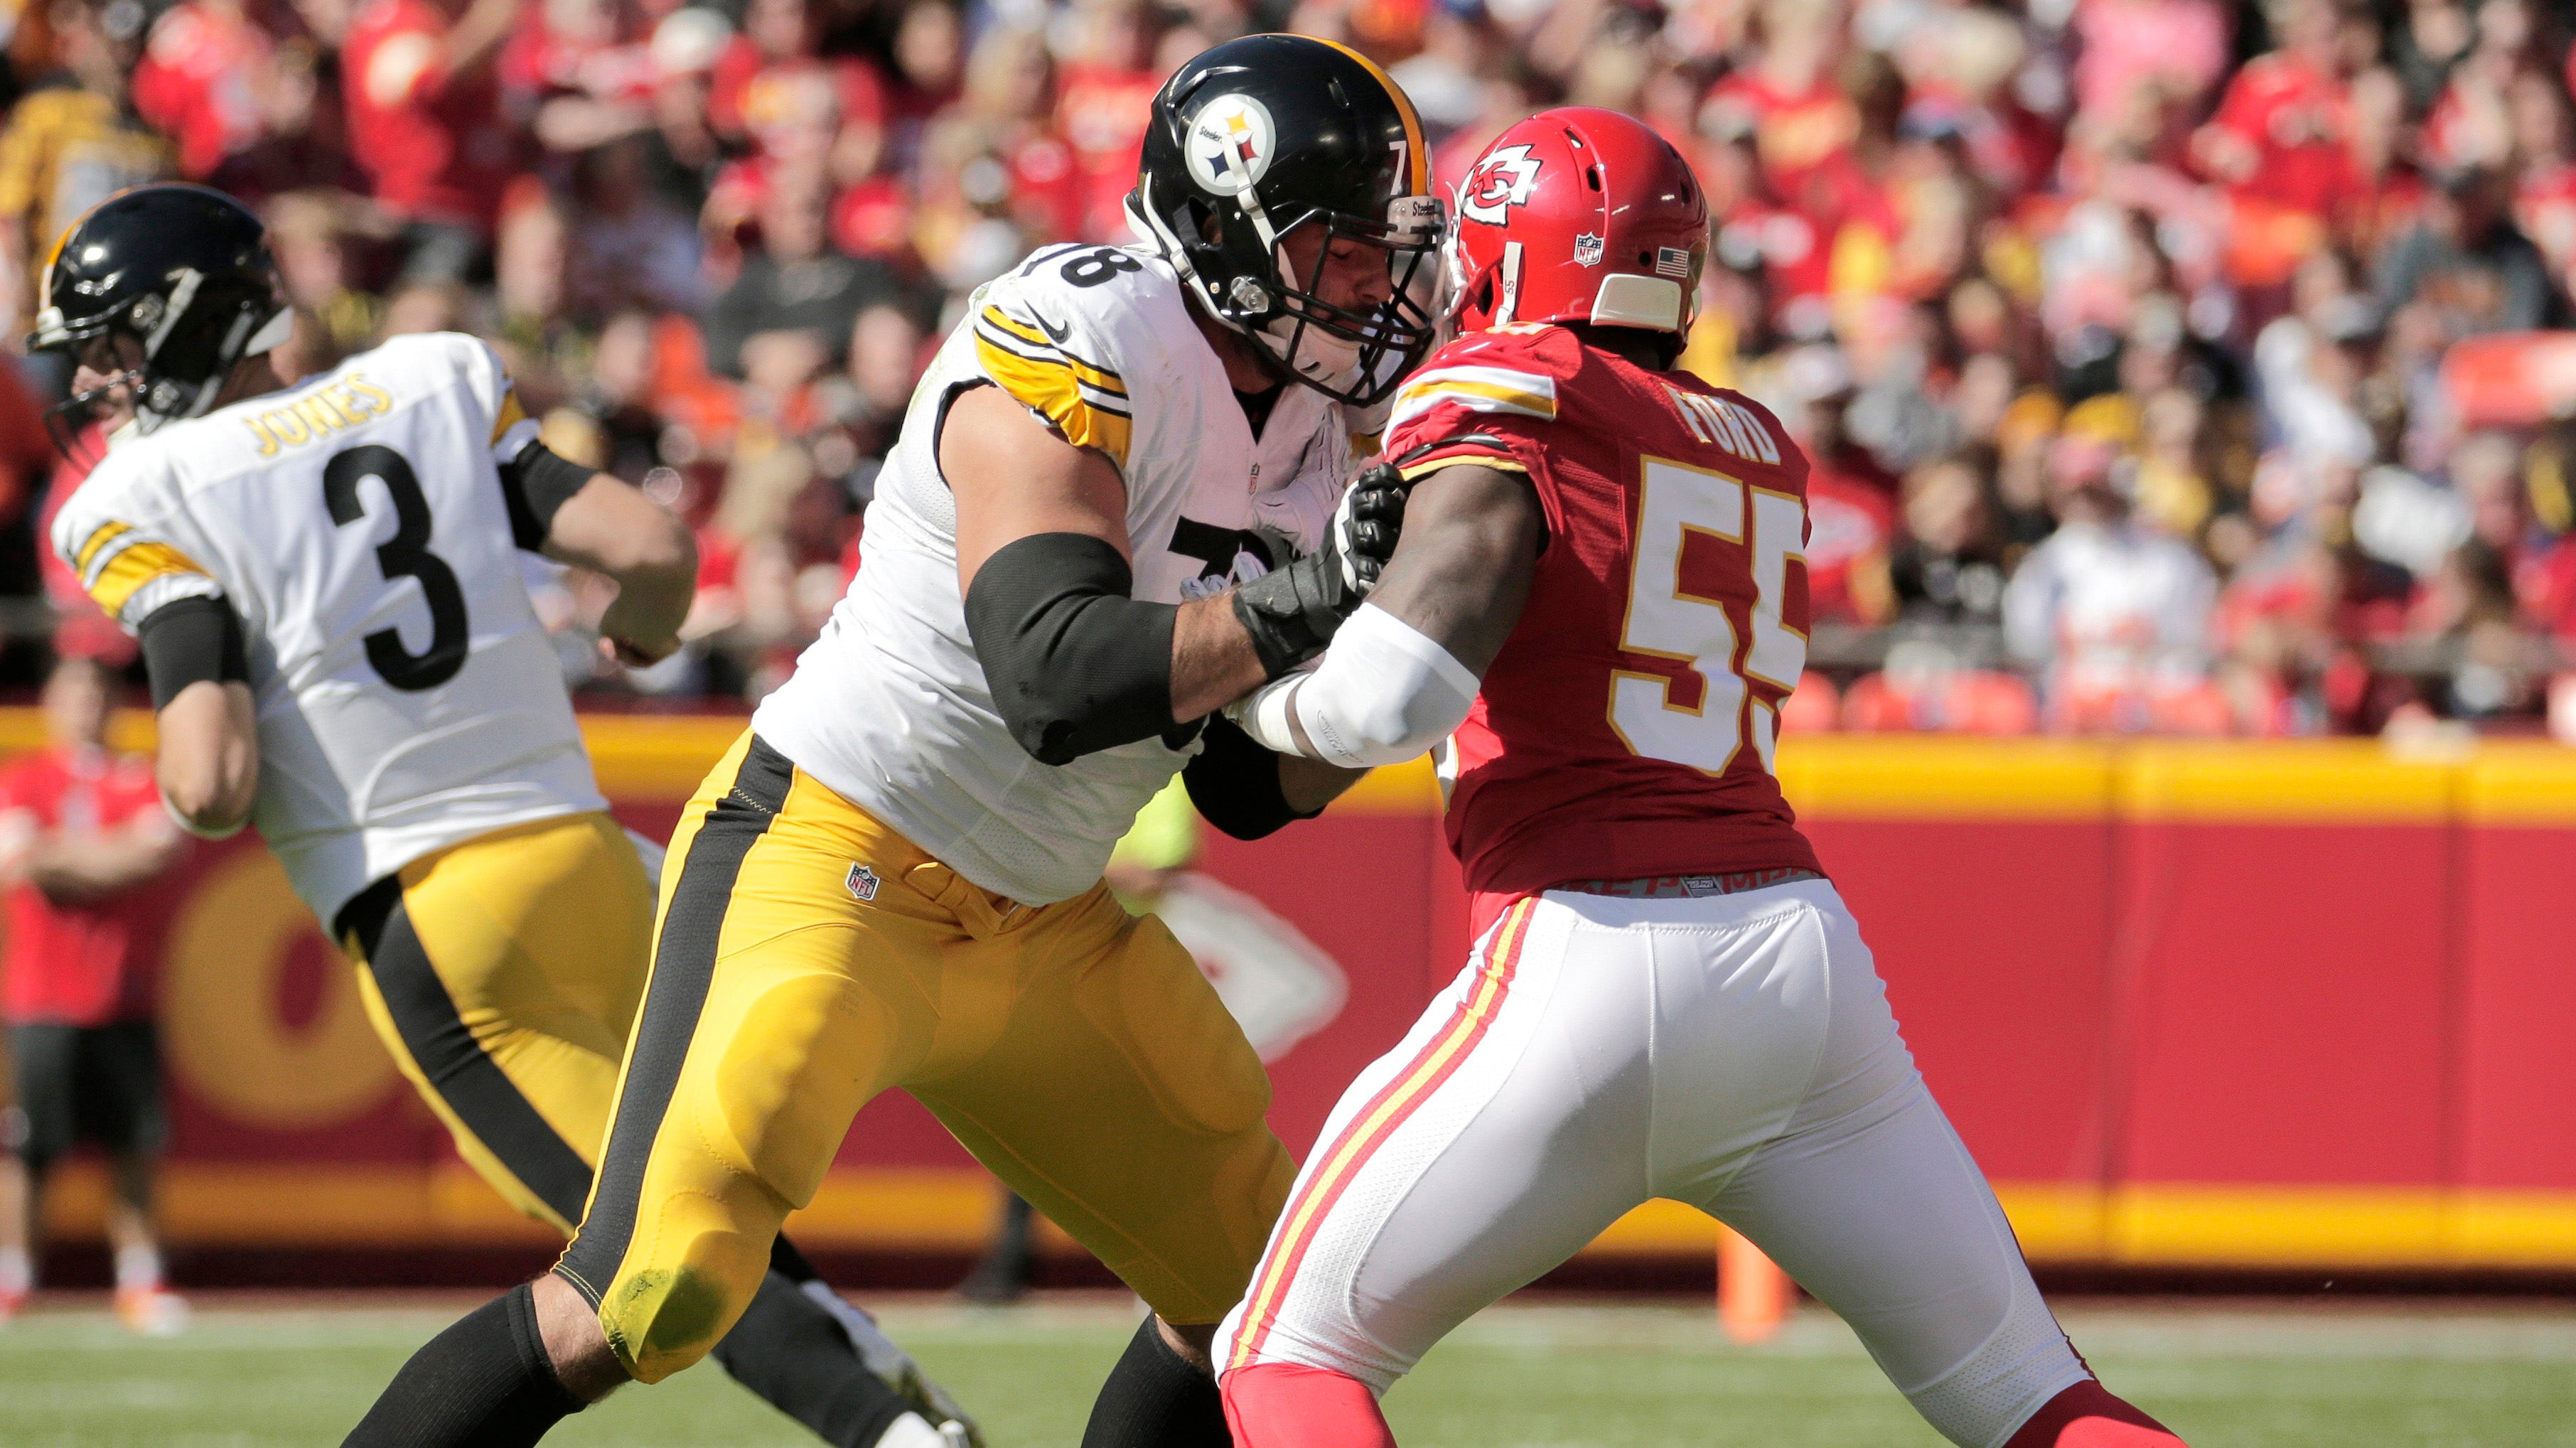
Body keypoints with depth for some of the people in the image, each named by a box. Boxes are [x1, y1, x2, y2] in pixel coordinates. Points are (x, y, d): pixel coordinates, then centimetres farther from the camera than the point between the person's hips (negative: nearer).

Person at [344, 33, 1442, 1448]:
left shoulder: (1299, 431, 7)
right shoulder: (1081, 350, -19)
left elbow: (1251, 789, 11)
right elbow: (1057, 682, -31)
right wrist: (1306, 603, -34)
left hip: (1034, 929, 9)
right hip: (829, 864, -9)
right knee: (648, 1303, -21)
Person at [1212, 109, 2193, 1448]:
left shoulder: (1502, 395, -2)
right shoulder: (1758, 451, 19)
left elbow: (1396, 693, -16)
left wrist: (1258, 697, 3)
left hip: (1591, 961, -6)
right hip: (1806, 959, 6)